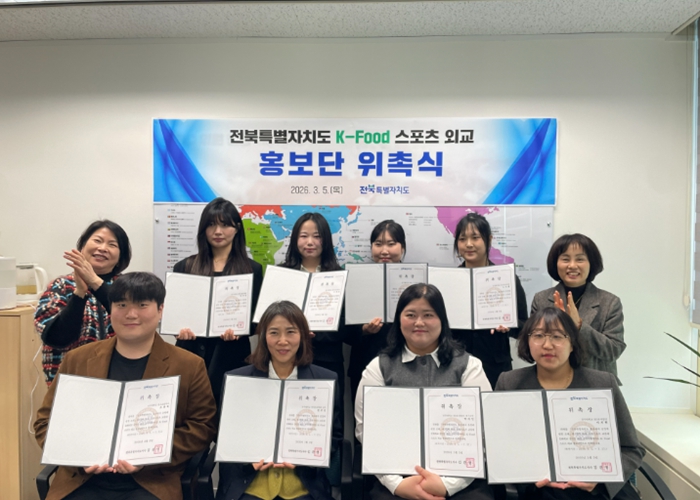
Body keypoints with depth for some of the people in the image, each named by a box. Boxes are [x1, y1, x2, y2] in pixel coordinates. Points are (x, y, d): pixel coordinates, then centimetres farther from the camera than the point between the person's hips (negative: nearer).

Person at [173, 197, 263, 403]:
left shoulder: (252, 269, 4)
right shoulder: (184, 267, 9)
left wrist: (238, 330, -20)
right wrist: (179, 327, -16)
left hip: (231, 355, -1)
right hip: (191, 353, 1)